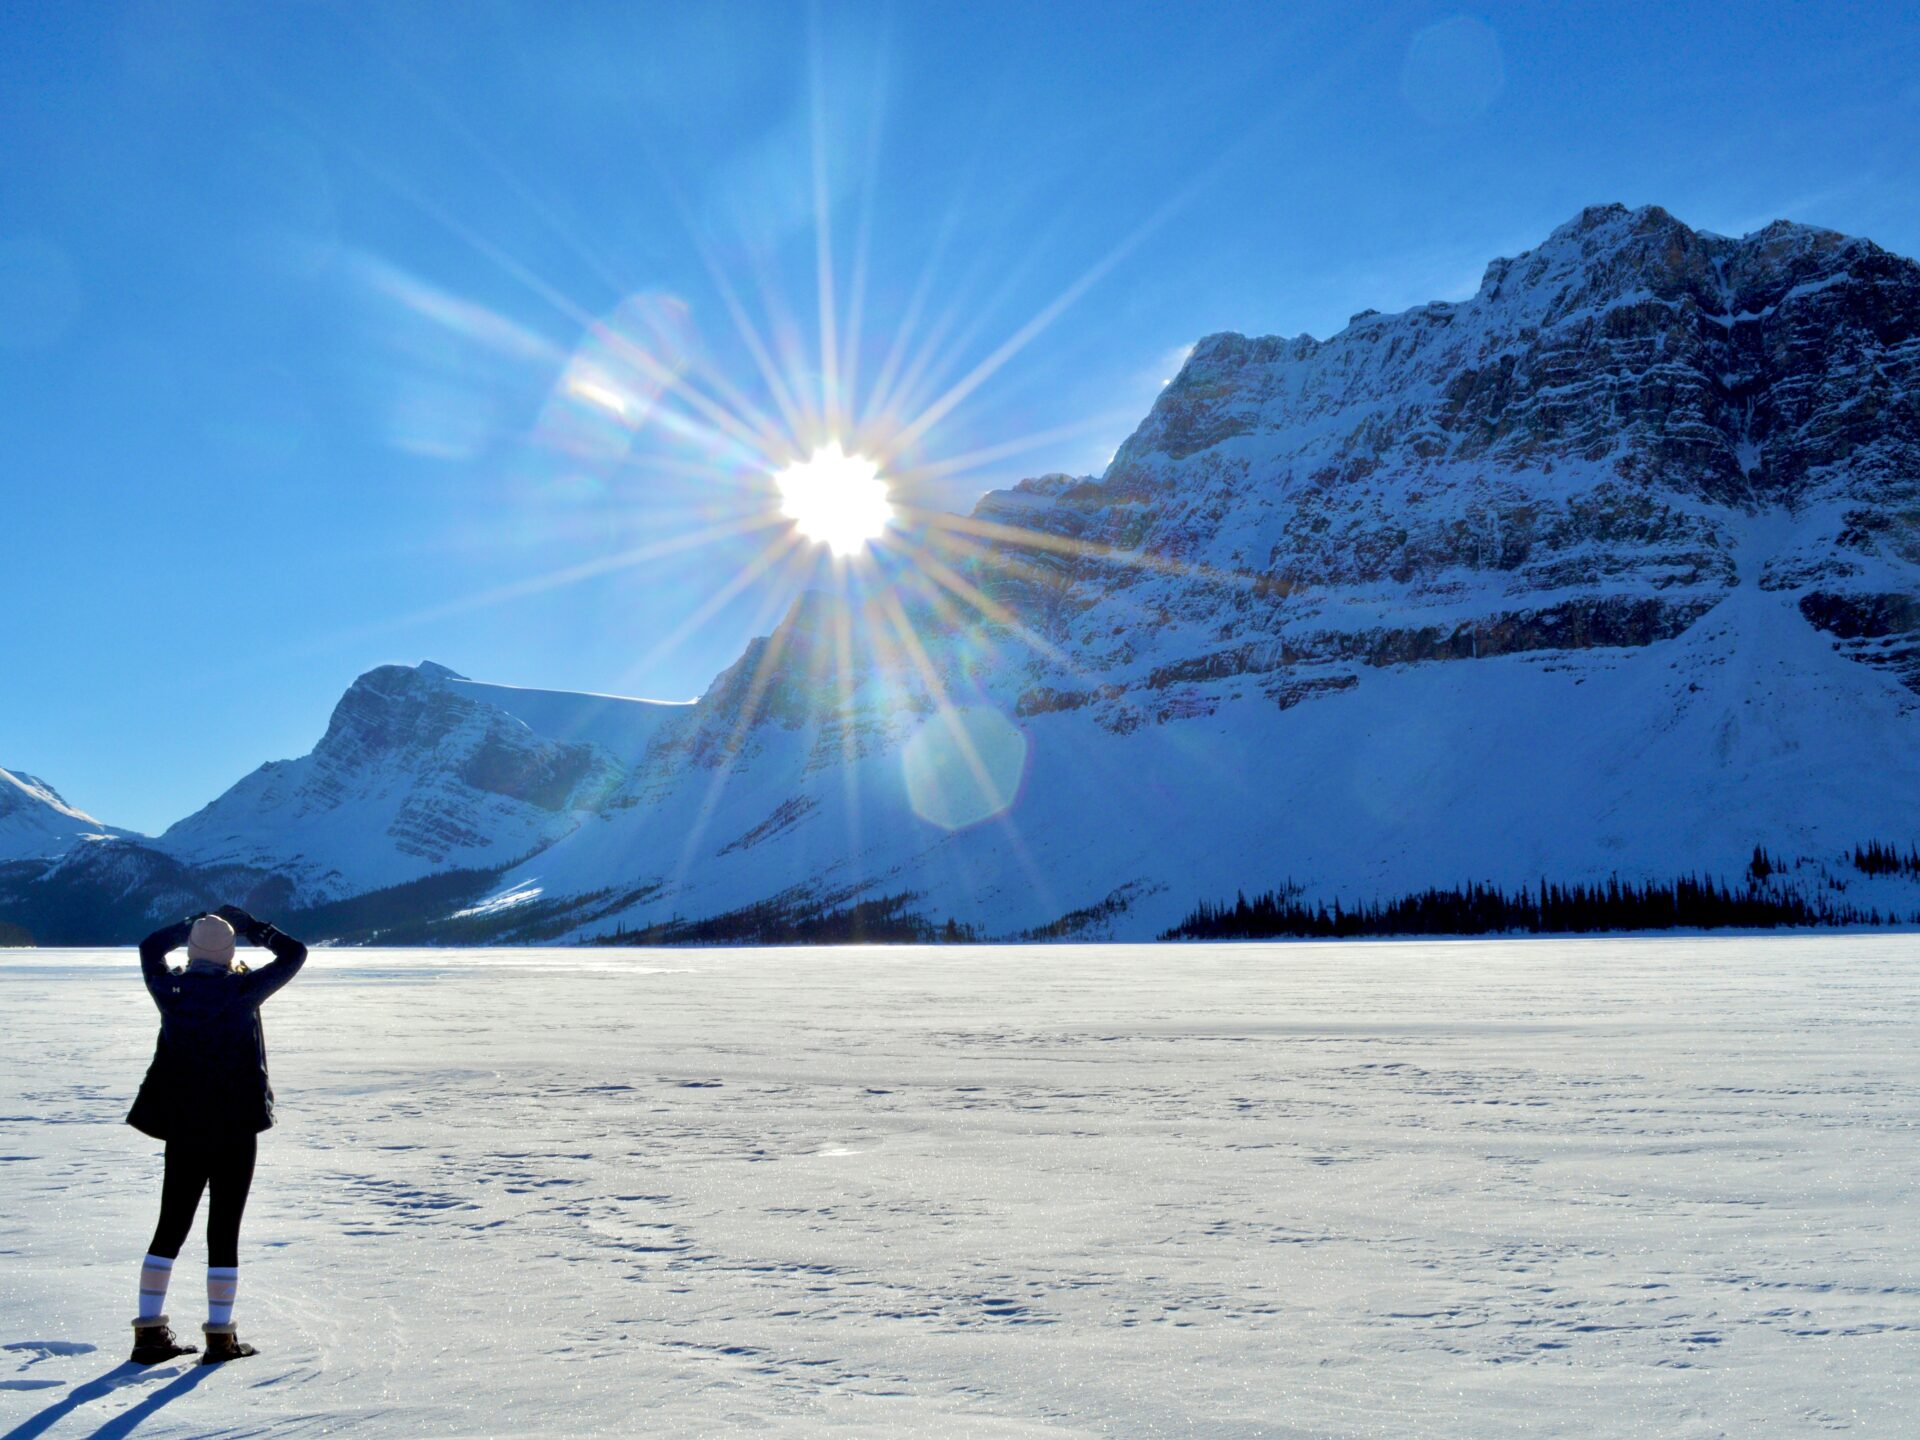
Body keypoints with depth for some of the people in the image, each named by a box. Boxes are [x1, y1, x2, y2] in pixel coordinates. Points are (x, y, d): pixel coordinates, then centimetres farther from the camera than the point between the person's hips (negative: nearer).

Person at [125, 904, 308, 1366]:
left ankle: (150, 1332, 18)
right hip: (234, 1131, -4)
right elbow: (295, 954, -1)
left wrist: (197, 922, 19)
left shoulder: (170, 990, -3)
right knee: (224, 1232, 3)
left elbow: (150, 946, 19)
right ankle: (220, 1336, 7)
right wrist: (251, 925, 6)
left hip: (182, 1130, 4)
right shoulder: (241, 990, -13)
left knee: (170, 1229, 15)